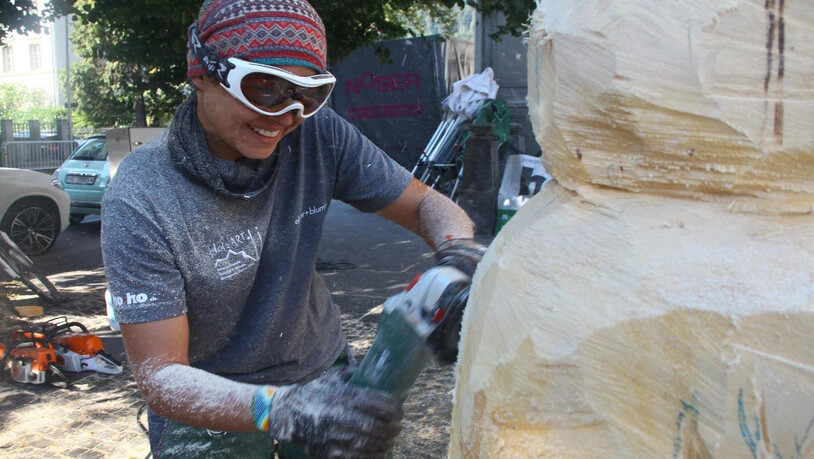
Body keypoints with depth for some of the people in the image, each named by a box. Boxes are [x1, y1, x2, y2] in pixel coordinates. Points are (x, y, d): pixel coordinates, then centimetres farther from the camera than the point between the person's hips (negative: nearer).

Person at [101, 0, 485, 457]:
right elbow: (159, 374, -26)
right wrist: (281, 411, -42)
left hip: (321, 371, 4)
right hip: (208, 406, -3)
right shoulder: (141, 203, -25)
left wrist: (460, 253, -31)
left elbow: (427, 205, -8)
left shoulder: (318, 135, -16)